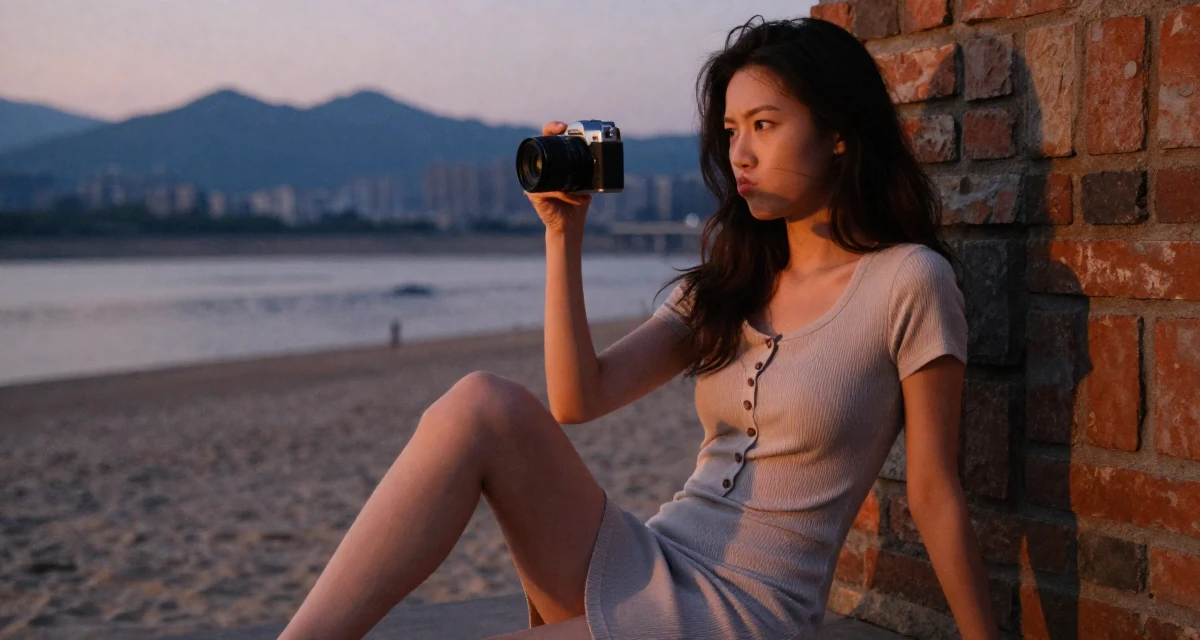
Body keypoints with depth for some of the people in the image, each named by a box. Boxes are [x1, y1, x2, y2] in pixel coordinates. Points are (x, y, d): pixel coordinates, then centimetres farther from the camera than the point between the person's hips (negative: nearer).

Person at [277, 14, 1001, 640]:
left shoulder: (907, 281, -6)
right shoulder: (727, 282, 12)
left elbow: (935, 497, -4)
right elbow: (577, 398, 3)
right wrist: (564, 235, -2)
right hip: (643, 568, 6)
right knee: (484, 403, -20)